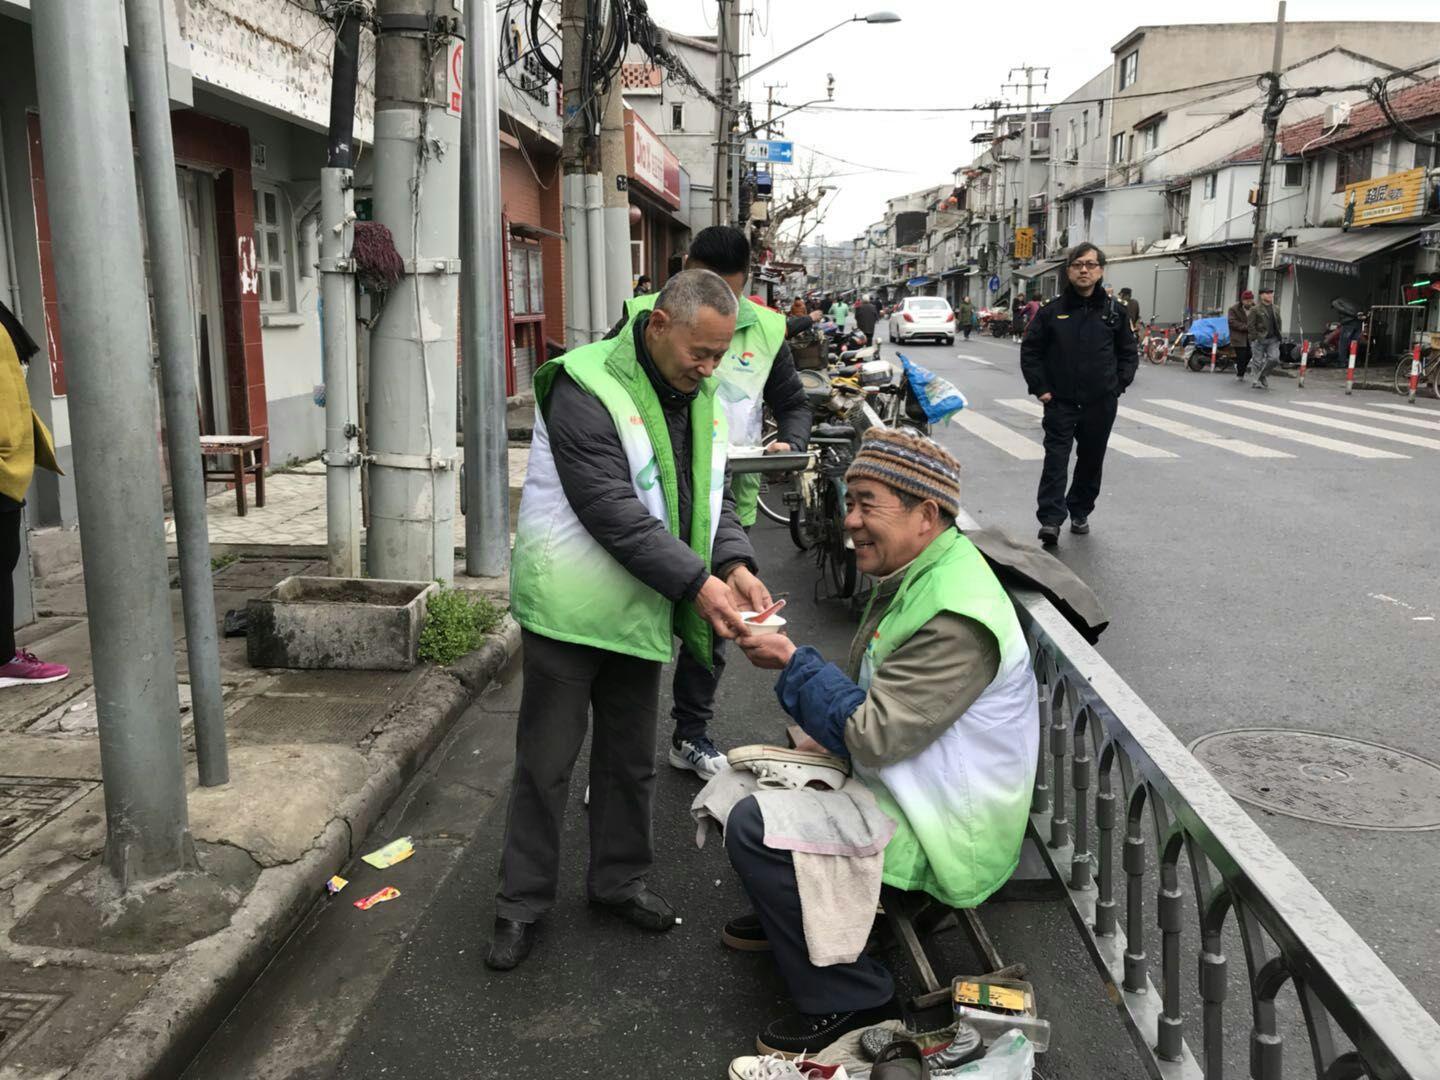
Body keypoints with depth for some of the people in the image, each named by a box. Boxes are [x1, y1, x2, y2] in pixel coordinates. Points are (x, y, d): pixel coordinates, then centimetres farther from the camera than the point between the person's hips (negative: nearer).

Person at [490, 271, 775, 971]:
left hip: (640, 614, 7)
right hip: (571, 611, -7)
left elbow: (712, 492, 8)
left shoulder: (697, 395, 6)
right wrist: (697, 582, -30)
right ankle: (522, 902, 21)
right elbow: (613, 510, -27)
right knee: (546, 762, 5)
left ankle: (619, 879, 36)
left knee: (630, 757, 18)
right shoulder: (585, 389, -20)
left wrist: (734, 562, -12)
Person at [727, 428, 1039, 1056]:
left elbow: (873, 734, -29)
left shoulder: (955, 620, -29)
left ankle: (846, 1002, -4)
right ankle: (788, 910, 37)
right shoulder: (919, 576, 4)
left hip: (945, 834, -10)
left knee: (753, 828, -18)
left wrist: (793, 663, -19)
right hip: (902, 782, 10)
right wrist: (832, 736, 4)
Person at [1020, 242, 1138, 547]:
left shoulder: (1114, 312, 3)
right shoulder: (1052, 311, -1)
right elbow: (1030, 351, 5)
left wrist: (1117, 387, 2)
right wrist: (1040, 388, -3)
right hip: (1060, 402, -2)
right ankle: (1050, 520, -11)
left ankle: (1080, 513, 27)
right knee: (1056, 460, -9)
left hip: (1101, 405, 2)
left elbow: (1129, 354, 12)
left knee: (1091, 461, 12)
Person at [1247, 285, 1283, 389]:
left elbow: (1278, 324, 20)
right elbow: (1250, 325, -8)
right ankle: (1258, 381, 13)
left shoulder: (1276, 309, 13)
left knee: (1274, 358, -10)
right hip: (1259, 340, -4)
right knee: (1258, 362, 0)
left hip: (1273, 339, 4)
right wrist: (1256, 337, -12)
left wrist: (1278, 336, 11)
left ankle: (1262, 375, 12)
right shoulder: (1255, 309, -5)